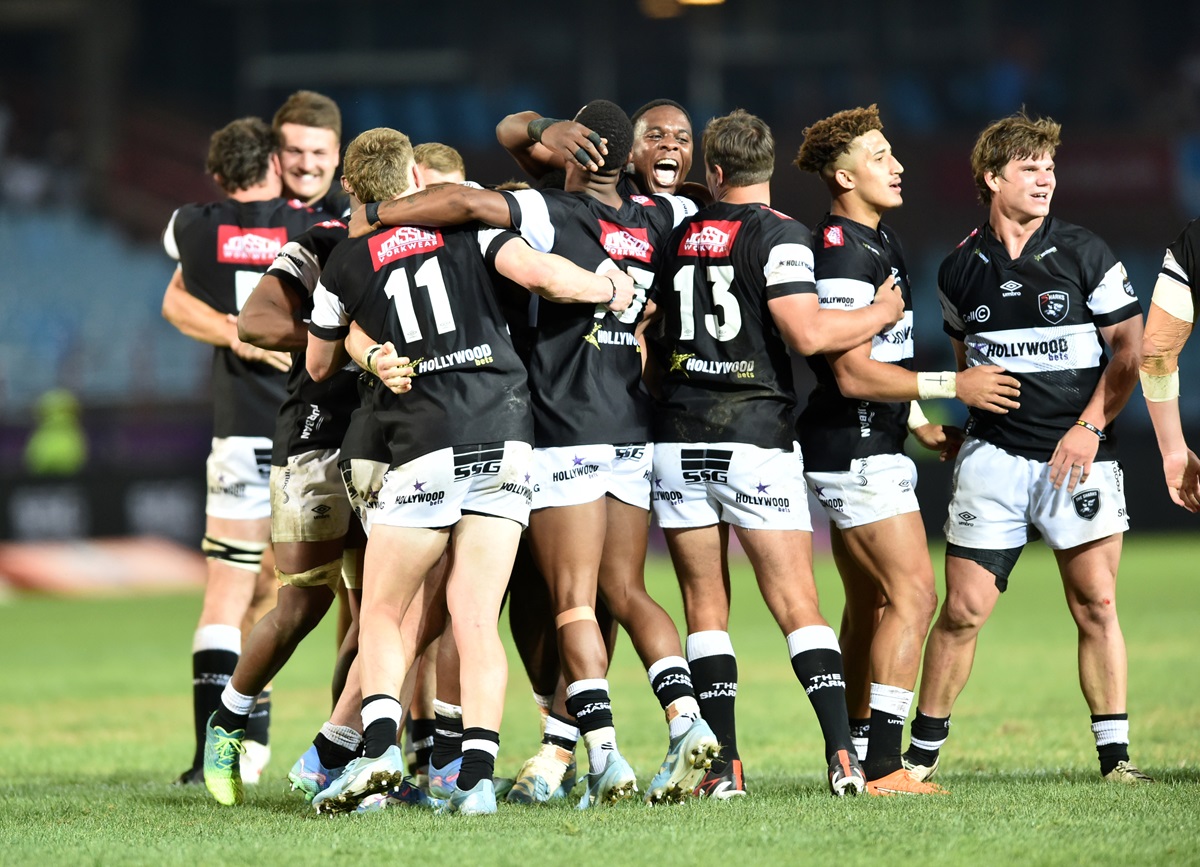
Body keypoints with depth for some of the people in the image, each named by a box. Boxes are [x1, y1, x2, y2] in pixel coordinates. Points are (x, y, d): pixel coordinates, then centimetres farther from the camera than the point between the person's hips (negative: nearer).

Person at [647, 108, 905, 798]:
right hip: (755, 439, -4)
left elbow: (658, 332, 20)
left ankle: (724, 765, 1)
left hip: (678, 439, 4)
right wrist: (883, 313, -2)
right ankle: (844, 756, -14)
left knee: (706, 608, 7)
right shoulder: (778, 234, -5)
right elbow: (808, 332, -17)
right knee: (798, 606, -3)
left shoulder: (682, 235, 11)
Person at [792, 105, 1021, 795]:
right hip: (856, 452, -11)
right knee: (913, 593, -14)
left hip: (872, 446, 11)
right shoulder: (842, 254, -17)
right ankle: (882, 767, -18)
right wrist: (954, 385, -17)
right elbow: (853, 375, -21)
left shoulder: (879, 242, 16)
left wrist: (924, 426, 27)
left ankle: (857, 757, 17)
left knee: (870, 606, 13)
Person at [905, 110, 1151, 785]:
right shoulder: (961, 271, 7)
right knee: (964, 609, -3)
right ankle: (923, 753, 8)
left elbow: (1130, 349, 0)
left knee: (1097, 605, -6)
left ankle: (1115, 754, 2)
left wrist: (1089, 426, -9)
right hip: (994, 454, 1)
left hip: (1079, 456, -1)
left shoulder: (1085, 254, 1)